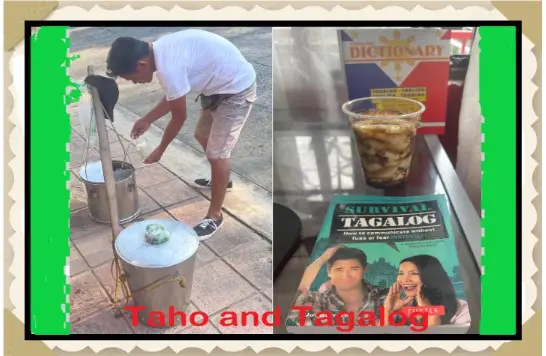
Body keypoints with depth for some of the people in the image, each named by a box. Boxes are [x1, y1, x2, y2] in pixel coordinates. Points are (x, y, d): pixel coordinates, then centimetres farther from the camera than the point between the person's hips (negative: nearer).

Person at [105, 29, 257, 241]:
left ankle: (214, 216, 10)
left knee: (217, 153, -4)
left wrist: (160, 149, -2)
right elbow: (172, 97, 14)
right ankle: (221, 179, 48)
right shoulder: (160, 50, 0)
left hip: (236, 90, -10)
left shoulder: (168, 67, -29)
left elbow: (179, 117, -16)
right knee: (203, 136, 24)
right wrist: (147, 120, 17)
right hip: (221, 84, 10)